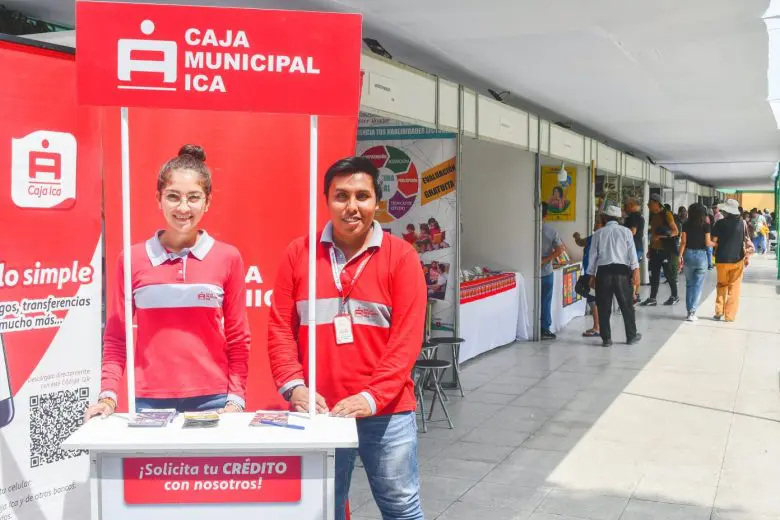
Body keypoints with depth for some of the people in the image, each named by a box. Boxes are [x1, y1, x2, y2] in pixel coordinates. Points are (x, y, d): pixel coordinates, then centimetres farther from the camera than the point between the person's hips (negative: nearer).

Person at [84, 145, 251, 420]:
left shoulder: (228, 258, 0)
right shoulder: (133, 258, 1)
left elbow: (237, 339, 4)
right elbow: (116, 337, 6)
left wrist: (236, 399, -2)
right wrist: (108, 395, -3)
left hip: (212, 400, 0)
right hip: (149, 401, 0)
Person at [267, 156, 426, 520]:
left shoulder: (401, 256, -2)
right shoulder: (299, 253, 4)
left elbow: (406, 338, -8)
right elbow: (280, 328, 2)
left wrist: (372, 397, -18)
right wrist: (293, 386, -12)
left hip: (387, 412, -1)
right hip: (318, 411, 2)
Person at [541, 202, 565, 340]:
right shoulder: (551, 230, -5)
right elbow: (559, 250, -10)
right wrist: (544, 261, -11)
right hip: (546, 272, 0)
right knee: (545, 301, 7)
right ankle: (545, 329, 9)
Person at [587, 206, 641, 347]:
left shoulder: (598, 234, 6)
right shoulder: (625, 231, 3)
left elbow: (593, 255, 6)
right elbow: (632, 253, -2)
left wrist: (592, 275, 12)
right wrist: (635, 273, -2)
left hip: (603, 272, 0)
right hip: (622, 271, 0)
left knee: (604, 307, 6)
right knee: (627, 305, 11)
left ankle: (606, 339, 8)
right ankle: (631, 336, 20)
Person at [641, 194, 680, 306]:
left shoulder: (666, 214, -11)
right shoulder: (653, 215, 11)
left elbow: (676, 231, -14)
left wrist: (661, 236, -24)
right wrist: (650, 248, 16)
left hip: (667, 250, -7)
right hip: (655, 250, 7)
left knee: (669, 274, 2)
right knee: (654, 274, 5)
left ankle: (675, 296, 17)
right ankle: (652, 298, 7)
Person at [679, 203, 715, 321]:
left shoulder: (686, 225, -1)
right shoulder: (706, 225, -5)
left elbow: (683, 242, -3)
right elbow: (708, 243, -7)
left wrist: (680, 256, 3)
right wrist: (716, 244, 13)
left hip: (688, 255, 2)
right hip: (701, 255, -2)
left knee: (689, 284, 13)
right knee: (698, 285, 3)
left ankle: (689, 311, 13)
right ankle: (692, 312, -4)